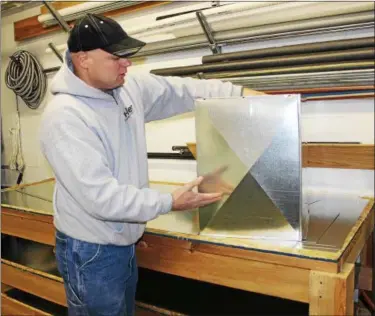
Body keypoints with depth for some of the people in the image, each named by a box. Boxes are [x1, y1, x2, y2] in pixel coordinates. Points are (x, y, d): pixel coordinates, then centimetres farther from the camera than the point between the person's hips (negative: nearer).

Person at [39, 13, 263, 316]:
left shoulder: (130, 87, -2)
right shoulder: (65, 117, -25)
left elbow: (181, 90, 6)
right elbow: (101, 197, -29)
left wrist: (239, 92, -2)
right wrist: (170, 202, -25)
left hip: (125, 242, 8)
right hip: (91, 252, -7)